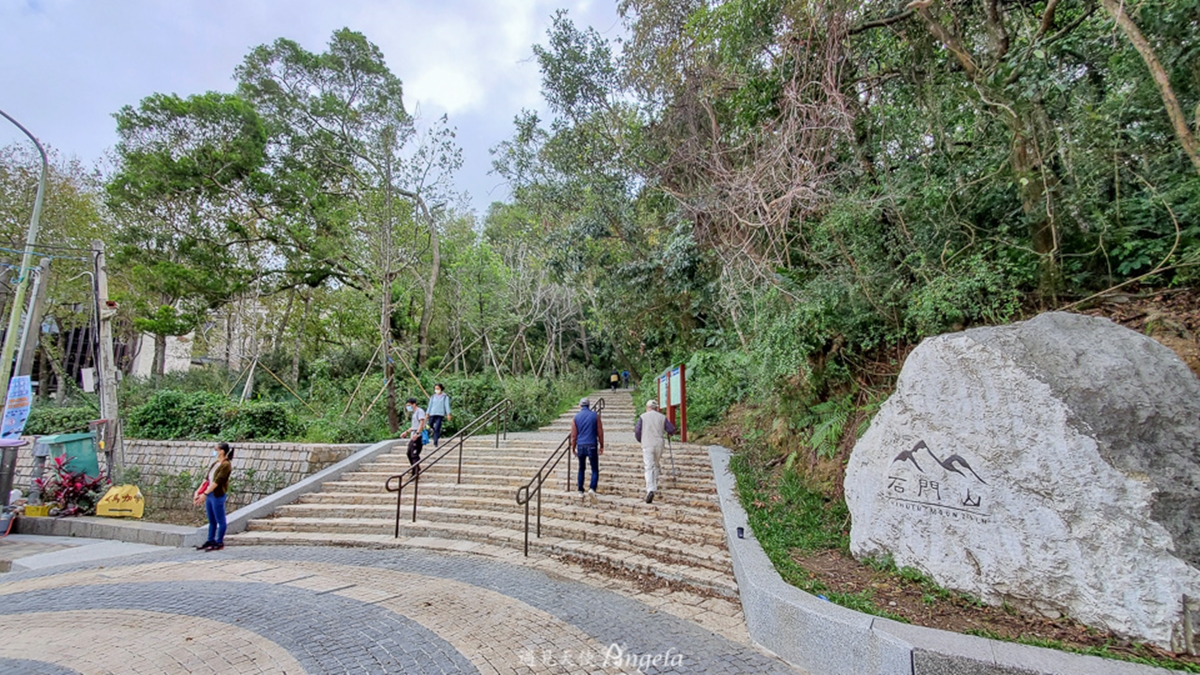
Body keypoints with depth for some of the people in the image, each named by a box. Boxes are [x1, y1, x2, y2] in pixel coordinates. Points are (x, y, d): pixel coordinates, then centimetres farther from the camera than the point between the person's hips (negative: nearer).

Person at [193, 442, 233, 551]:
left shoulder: (226, 465, -13)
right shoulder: (215, 463, 13)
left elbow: (217, 481, -19)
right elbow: (207, 479, 13)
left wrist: (205, 494, -21)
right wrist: (198, 491, 5)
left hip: (217, 495, -8)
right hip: (209, 494, 8)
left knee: (220, 520, 2)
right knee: (211, 520, 16)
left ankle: (219, 542, 9)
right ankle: (211, 541, 24)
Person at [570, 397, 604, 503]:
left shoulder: (576, 417, 2)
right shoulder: (595, 416, 0)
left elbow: (573, 435, 3)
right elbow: (600, 432, 1)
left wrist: (573, 448, 11)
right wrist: (601, 446, 10)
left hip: (580, 446, 2)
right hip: (592, 446, -2)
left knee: (581, 468, 18)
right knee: (595, 470, 3)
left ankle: (580, 491, 20)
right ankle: (592, 488, -18)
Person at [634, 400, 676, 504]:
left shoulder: (643, 417, 2)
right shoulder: (662, 417, 7)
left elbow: (637, 431, -2)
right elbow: (672, 429, 3)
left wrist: (641, 440, 17)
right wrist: (668, 433, 26)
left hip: (647, 445, -2)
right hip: (659, 444, 2)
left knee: (649, 467, -7)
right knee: (656, 465, 21)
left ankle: (650, 490, -22)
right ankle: (654, 486, 25)